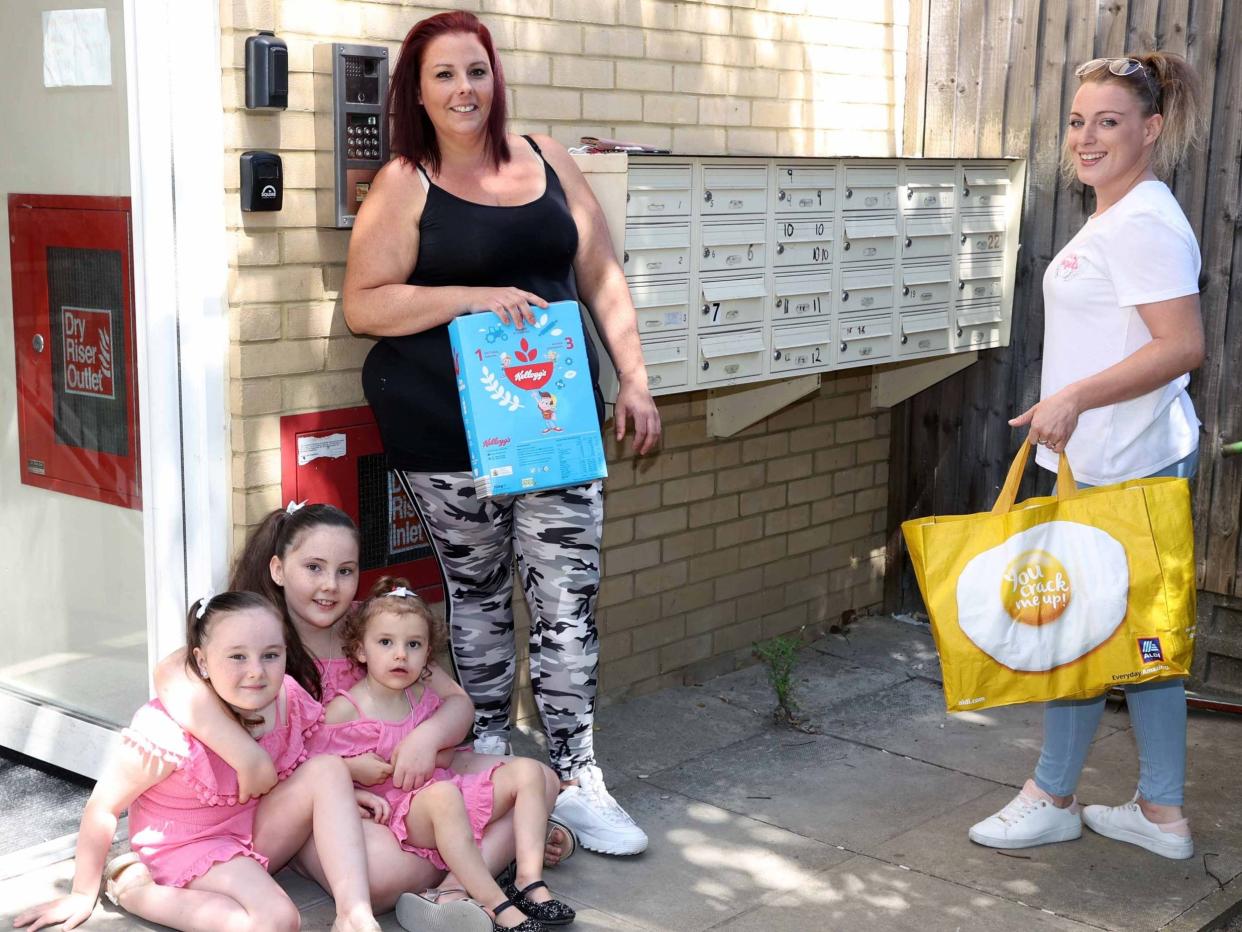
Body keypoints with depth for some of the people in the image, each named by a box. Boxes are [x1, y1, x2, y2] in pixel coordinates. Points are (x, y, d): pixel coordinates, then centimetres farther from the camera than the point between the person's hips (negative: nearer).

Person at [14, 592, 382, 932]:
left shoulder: (289, 701, -11)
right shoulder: (171, 730, -28)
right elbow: (104, 806, -18)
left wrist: (343, 792, -7)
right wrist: (84, 894, -8)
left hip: (258, 830, 6)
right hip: (190, 846, -6)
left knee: (329, 768, -16)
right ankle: (134, 888, -10)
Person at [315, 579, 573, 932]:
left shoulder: (423, 698, 10)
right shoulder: (344, 710, -8)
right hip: (398, 814, -7)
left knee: (528, 771, -5)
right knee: (443, 794, -40)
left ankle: (529, 880, -19)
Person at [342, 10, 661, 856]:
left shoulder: (546, 160, 9)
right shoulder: (403, 186, -1)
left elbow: (601, 278, 12)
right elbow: (363, 305, -6)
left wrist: (633, 378, 4)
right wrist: (473, 296, -17)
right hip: (448, 428, -2)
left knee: (568, 597, -1)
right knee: (477, 592, 10)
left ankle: (579, 781, 6)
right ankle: (488, 756, 26)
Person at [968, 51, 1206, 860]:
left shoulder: (1143, 224, -17)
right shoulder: (1115, 217, 15)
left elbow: (1183, 345, -24)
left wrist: (1074, 397, -25)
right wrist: (1068, 406, 20)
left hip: (1120, 467, -11)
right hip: (1110, 457, 11)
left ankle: (1052, 798, 17)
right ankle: (1161, 812, 22)